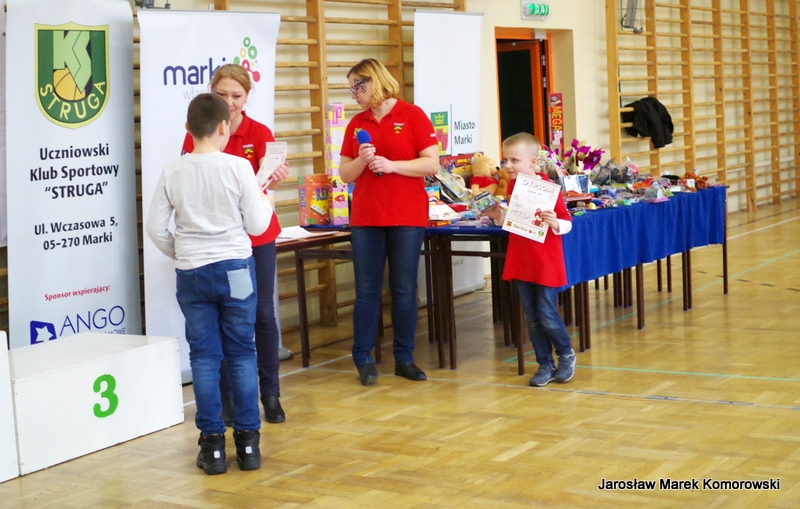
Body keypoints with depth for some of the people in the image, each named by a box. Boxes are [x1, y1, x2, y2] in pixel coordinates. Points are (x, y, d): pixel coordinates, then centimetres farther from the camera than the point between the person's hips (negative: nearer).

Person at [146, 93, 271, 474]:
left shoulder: (172, 172, -2)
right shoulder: (238, 167, -9)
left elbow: (155, 227, 1)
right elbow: (256, 225, -5)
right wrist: (266, 202, 14)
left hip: (191, 273, 2)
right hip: (235, 269, -2)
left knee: (203, 357, 7)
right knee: (242, 354, 8)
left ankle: (212, 445, 8)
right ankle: (248, 442, 11)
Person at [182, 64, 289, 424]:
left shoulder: (259, 133, -2)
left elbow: (269, 179, -14)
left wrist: (276, 178, -36)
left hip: (257, 235, 0)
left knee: (263, 314, 2)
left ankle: (270, 394, 13)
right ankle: (225, 397, 11)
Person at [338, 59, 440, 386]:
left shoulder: (412, 116, -2)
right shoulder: (356, 124, 10)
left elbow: (432, 164, -7)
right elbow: (345, 174, 9)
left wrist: (392, 165, -16)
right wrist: (362, 160, -11)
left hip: (407, 218, -3)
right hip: (365, 219, 3)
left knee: (404, 291, 3)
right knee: (366, 291, 3)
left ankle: (404, 359, 13)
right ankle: (363, 359, 9)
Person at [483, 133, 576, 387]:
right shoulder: (512, 187, 5)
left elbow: (567, 223, -10)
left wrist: (554, 223, -30)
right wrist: (497, 216, -1)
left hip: (546, 264, -6)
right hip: (520, 262, 6)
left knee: (547, 315, -3)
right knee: (532, 318, 9)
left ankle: (566, 354, 22)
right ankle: (545, 365, 20)